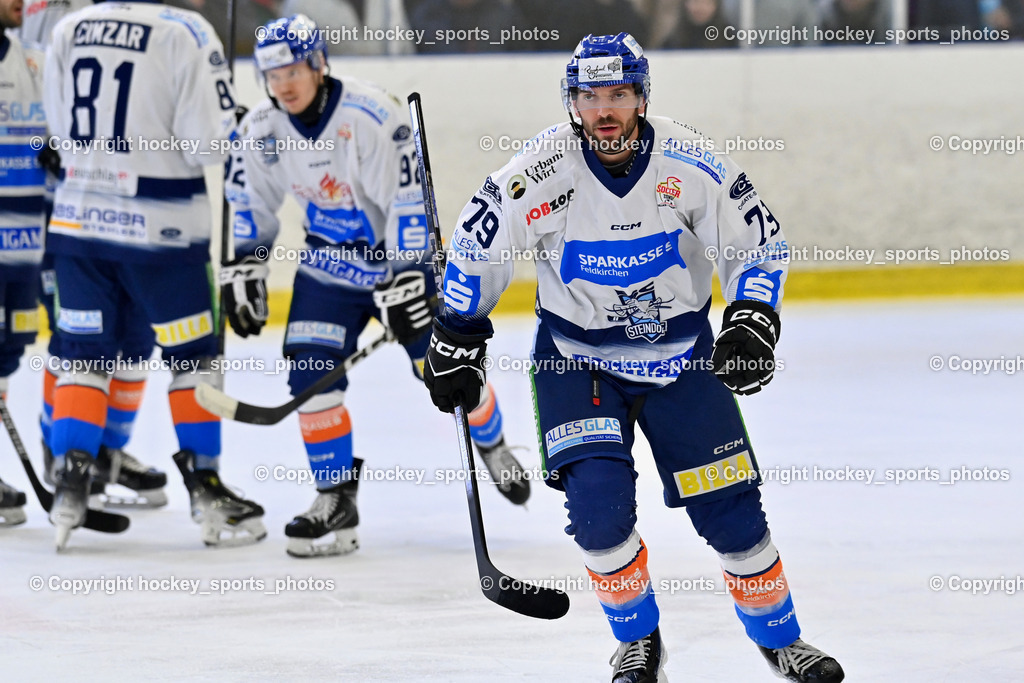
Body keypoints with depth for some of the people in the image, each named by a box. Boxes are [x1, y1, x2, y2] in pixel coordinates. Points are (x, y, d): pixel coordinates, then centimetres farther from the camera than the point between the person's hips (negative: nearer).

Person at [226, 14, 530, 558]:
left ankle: (493, 448, 33)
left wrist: (406, 282, -26)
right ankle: (336, 501, -2)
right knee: (310, 372, -11)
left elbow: (408, 201, -25)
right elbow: (251, 202, 8)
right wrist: (243, 268, 4)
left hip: (401, 252, -4)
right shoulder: (261, 130, -9)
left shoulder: (371, 117, -26)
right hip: (330, 263, 4)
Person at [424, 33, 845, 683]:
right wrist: (457, 342, 0)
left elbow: (760, 243, -5)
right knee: (598, 504, -17)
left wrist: (752, 321, -19)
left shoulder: (689, 162, -16)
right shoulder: (543, 171, -19)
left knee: (730, 507, 0)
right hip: (576, 354, -1)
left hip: (680, 348, 1)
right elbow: (476, 248, -4)